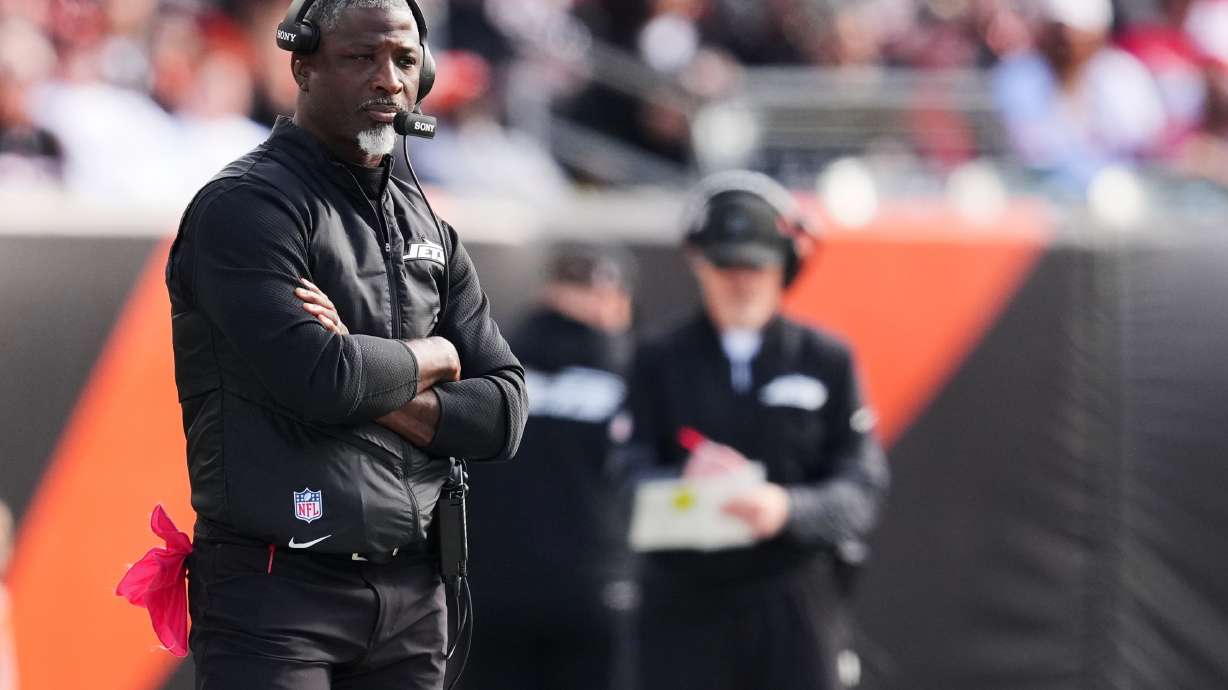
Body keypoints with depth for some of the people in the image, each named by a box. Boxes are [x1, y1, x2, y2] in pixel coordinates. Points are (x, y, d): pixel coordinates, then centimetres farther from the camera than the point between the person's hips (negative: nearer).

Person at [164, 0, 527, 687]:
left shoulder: (428, 230, 16)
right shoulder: (246, 205, -6)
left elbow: (503, 413, 8)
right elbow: (314, 377, -19)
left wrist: (378, 392, -9)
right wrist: (432, 359, 0)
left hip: (413, 592, 6)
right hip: (278, 586, -6)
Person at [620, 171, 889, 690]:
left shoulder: (827, 361, 9)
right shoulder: (659, 362, 9)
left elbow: (862, 490, 0)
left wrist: (789, 509, -21)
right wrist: (682, 481, -22)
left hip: (794, 608, 0)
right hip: (684, 606, 0)